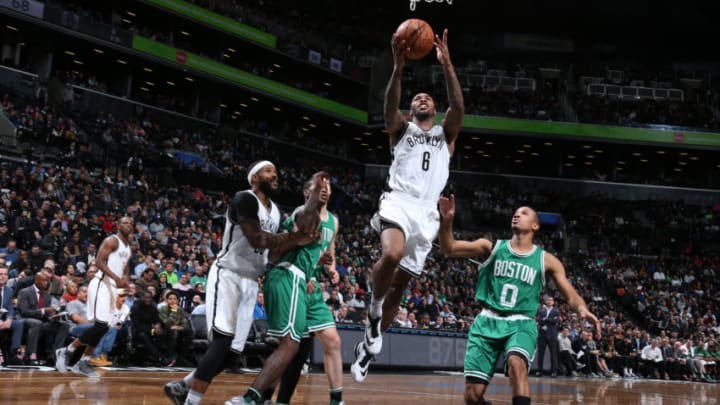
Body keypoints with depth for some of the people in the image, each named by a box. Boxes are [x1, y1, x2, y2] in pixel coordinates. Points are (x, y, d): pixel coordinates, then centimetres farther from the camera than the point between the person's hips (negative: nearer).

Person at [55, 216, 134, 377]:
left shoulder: (128, 247, 20)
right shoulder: (112, 240, -8)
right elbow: (99, 262, -19)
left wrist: (126, 278, 6)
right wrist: (116, 278, -28)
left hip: (112, 287, 9)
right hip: (101, 285, -9)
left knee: (103, 328, 6)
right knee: (100, 325, -17)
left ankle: (83, 362, 12)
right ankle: (65, 351, -8)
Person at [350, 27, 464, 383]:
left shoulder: (445, 134, 20)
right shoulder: (401, 130, 17)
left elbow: (458, 106, 0)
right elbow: (390, 106, -6)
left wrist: (446, 65, -14)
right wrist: (398, 69, -23)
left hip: (426, 213, 2)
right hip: (398, 202, -2)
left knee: (399, 285, 5)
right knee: (392, 254, -34)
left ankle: (369, 343, 22)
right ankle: (374, 308, -8)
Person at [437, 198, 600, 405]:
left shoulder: (546, 260, 6)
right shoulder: (492, 247, 7)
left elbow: (571, 296, 5)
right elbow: (449, 248, -1)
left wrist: (583, 310, -19)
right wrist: (447, 220, -19)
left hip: (521, 323, -1)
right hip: (488, 321, 1)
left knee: (517, 363, -36)